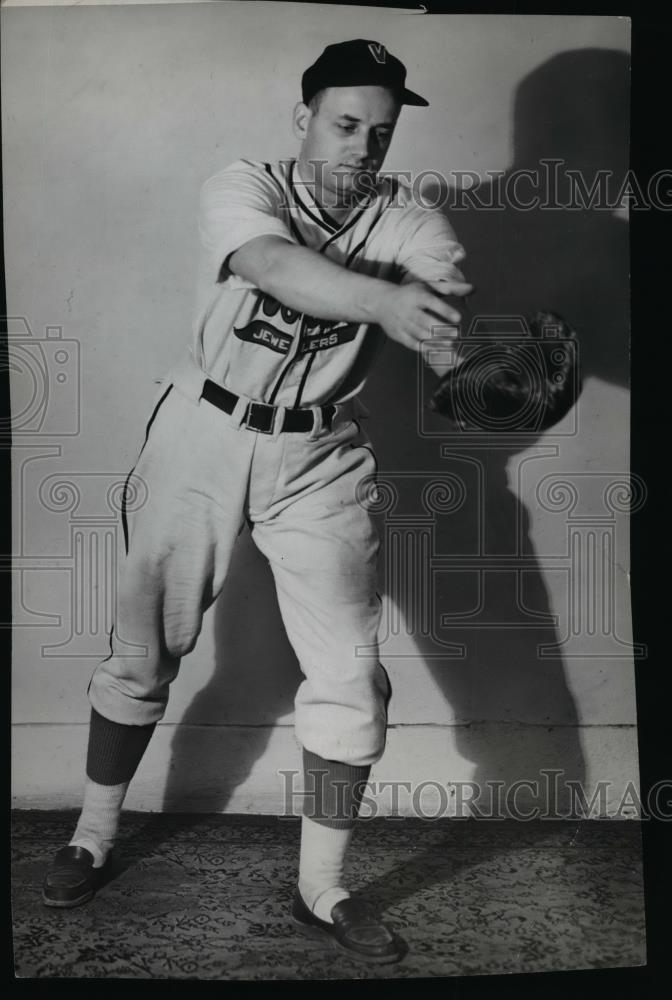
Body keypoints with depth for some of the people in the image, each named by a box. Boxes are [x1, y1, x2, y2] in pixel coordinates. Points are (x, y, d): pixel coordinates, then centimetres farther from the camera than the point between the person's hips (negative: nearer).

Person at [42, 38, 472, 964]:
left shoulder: (408, 225, -7)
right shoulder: (242, 189, -12)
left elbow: (450, 306, -26)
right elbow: (277, 269, -35)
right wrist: (384, 299, -52)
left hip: (321, 460, 1)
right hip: (204, 437, 0)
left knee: (351, 677, -3)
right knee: (142, 650, 10)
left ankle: (323, 888, 17)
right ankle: (93, 838, 33)